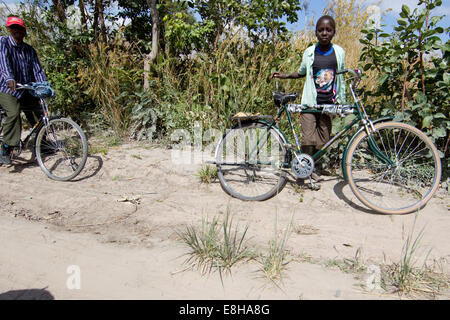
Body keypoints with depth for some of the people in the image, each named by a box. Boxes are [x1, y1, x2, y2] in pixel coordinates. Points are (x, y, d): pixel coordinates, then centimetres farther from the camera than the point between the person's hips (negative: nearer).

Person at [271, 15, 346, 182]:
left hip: (329, 104, 2)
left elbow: (340, 78, 13)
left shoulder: (339, 52, 5)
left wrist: (341, 102, 12)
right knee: (308, 139, -10)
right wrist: (284, 75, 0)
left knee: (322, 140, 6)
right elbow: (301, 72, 16)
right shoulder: (309, 52, 1)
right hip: (310, 103, -2)